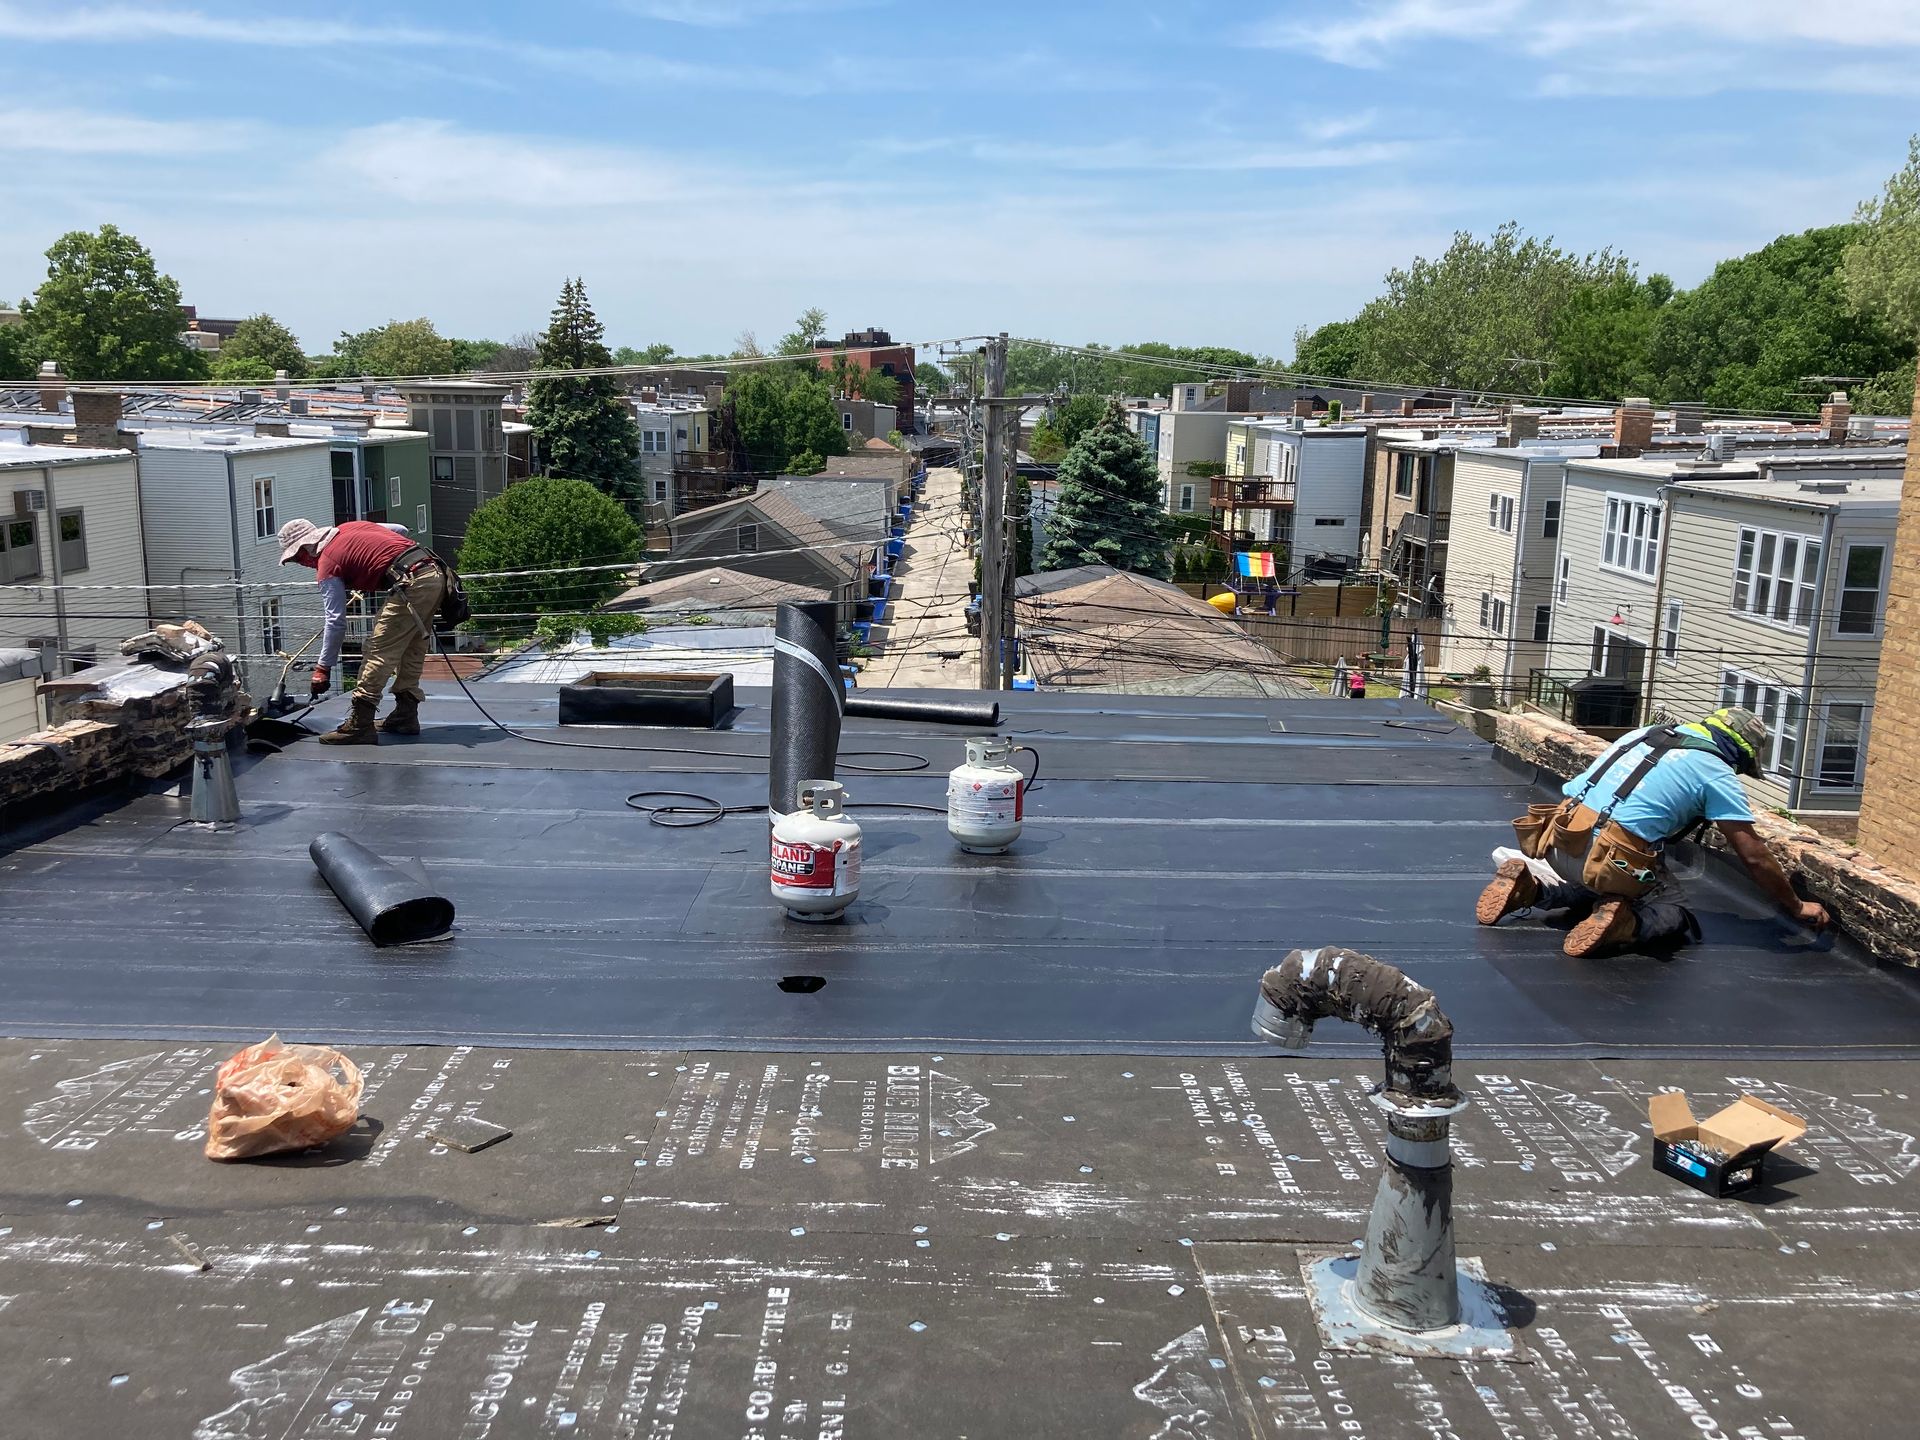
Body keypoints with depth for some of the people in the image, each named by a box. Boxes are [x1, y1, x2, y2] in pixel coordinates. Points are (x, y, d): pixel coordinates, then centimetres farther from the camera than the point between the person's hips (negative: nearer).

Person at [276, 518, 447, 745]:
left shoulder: (327, 565, 1)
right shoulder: (349, 527, 23)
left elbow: (336, 621, -3)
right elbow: (400, 530, 31)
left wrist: (323, 668, 2)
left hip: (412, 583, -9)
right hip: (436, 573, 9)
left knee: (379, 649, -7)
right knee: (412, 648, 17)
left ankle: (359, 724, -9)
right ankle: (406, 715, 22)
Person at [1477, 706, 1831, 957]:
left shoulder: (1647, 733, 21)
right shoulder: (1718, 773, 3)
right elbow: (1753, 856, 5)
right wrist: (1797, 907, 19)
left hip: (1559, 844, 6)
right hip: (1612, 860, -6)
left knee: (1598, 890, 33)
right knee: (1677, 920, 10)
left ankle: (1528, 889, 9)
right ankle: (1623, 924, -17)